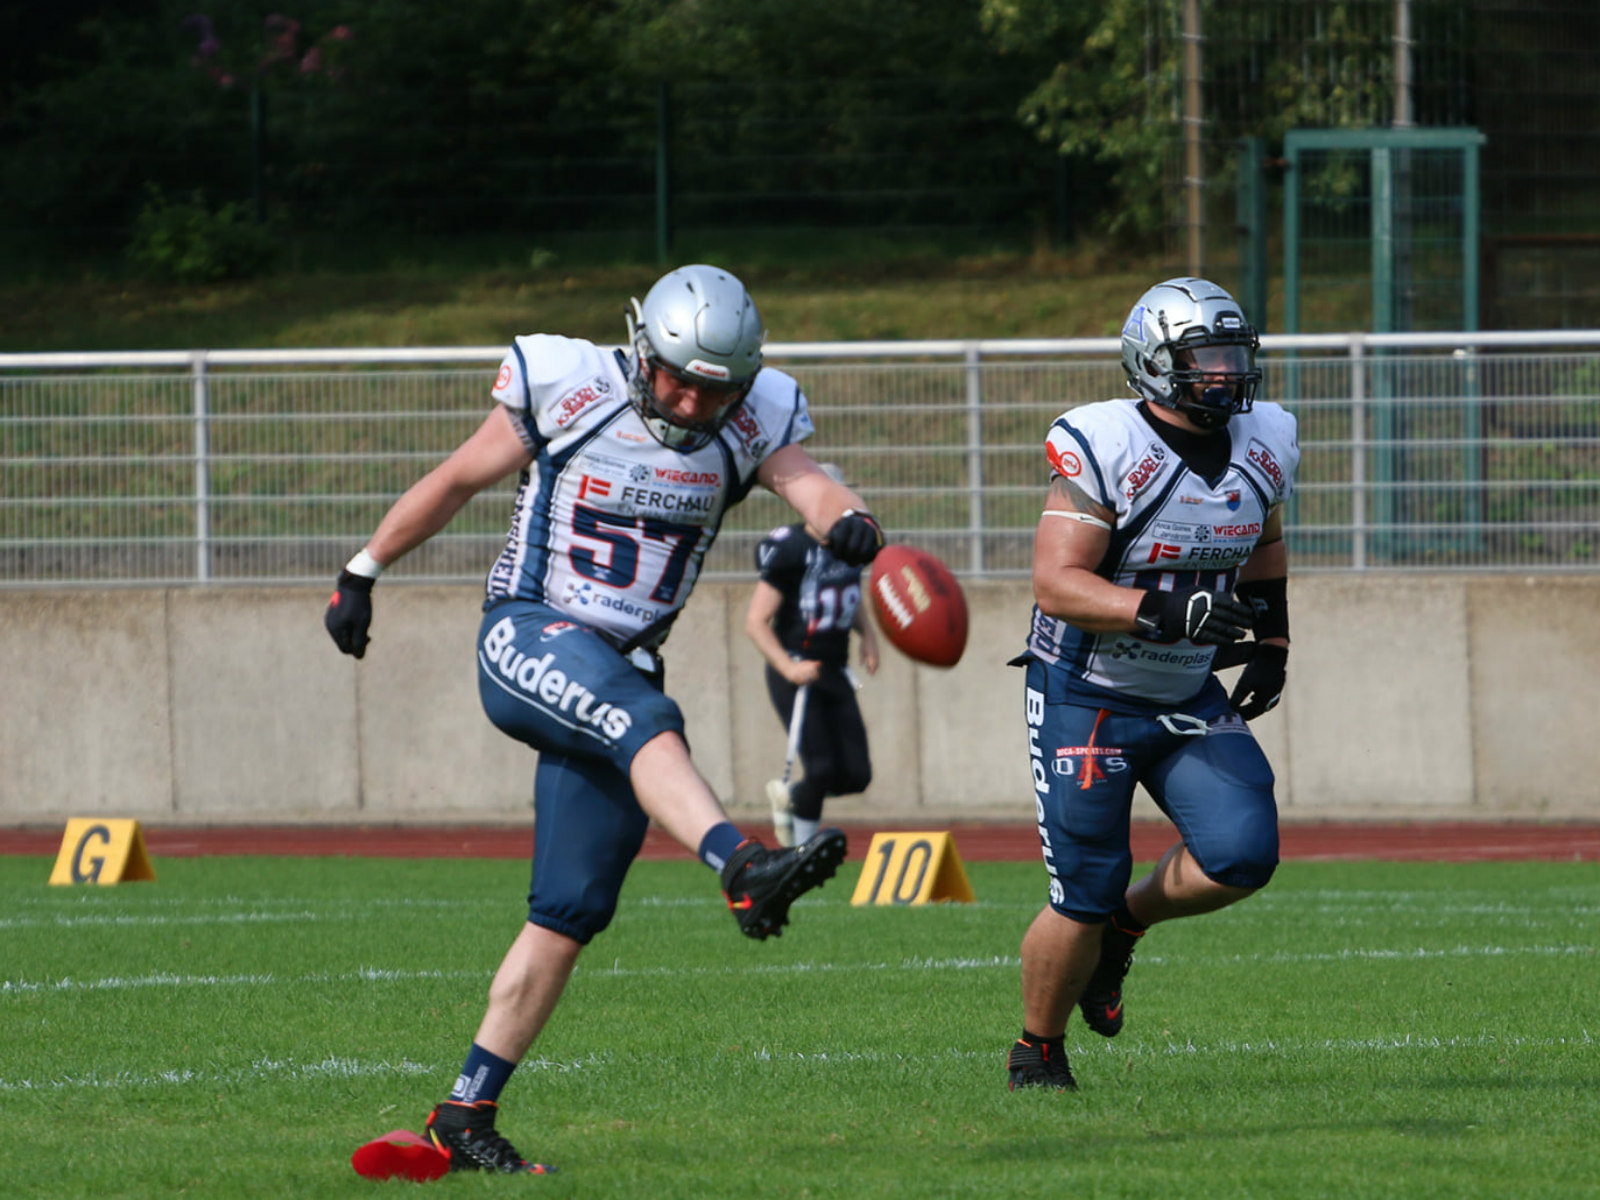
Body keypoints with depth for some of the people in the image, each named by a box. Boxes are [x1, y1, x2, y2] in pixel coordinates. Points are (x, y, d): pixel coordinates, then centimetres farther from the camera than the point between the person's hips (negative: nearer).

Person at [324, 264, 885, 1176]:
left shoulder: (752, 423, 3)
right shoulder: (569, 392, -6)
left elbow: (811, 487, -14)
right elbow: (455, 482, 5)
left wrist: (850, 522, -38)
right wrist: (363, 574, 11)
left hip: (621, 671, 4)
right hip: (528, 642, -4)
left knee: (568, 918, 2)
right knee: (647, 724, -36)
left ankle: (467, 1115, 8)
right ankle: (744, 867, -59)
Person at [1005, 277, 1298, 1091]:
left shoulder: (1263, 445, 1)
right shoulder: (1104, 449, -20)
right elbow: (1056, 581, -26)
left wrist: (1273, 643, 10)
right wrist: (1164, 611, -37)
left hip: (1188, 701, 6)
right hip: (1086, 701, -6)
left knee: (1242, 855, -13)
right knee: (1083, 901, -5)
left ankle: (1125, 924, 17)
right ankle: (1036, 1053, 20)